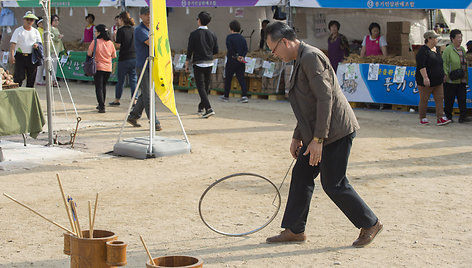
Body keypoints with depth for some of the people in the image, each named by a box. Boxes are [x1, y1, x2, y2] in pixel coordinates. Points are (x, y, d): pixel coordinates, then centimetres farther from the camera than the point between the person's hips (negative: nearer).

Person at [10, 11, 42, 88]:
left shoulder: (36, 32, 13)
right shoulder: (18, 31, 1)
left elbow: (40, 43, 18)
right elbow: (13, 43, -7)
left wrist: (37, 45, -9)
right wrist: (12, 55, -20)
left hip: (32, 57, 4)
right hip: (20, 56, -3)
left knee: (31, 78, 6)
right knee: (18, 77, -8)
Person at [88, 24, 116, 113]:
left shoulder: (95, 41, -10)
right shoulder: (110, 43, 1)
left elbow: (89, 53, -10)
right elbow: (114, 56, 6)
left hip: (98, 67, -4)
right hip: (108, 68, 4)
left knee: (99, 87, -2)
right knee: (103, 86, 20)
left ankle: (102, 107, -12)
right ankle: (101, 105, 29)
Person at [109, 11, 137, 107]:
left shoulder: (120, 30, -9)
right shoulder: (133, 29, 6)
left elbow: (118, 46, -12)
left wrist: (114, 36, 3)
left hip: (124, 59, -4)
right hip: (134, 57, 5)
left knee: (120, 80, 8)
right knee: (133, 80, 7)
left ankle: (117, 100, 20)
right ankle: (134, 100, 2)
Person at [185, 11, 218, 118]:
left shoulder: (194, 34, -10)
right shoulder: (212, 35, 4)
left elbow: (190, 50, -9)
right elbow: (216, 51, 7)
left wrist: (187, 63, 1)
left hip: (198, 64, -5)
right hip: (209, 63, 5)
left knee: (201, 87, -5)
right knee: (206, 86, 15)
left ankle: (209, 108, -18)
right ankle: (201, 107, 29)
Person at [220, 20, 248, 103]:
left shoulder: (229, 37, -7)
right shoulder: (242, 38, 8)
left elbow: (230, 49, -17)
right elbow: (246, 49, 0)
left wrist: (236, 56, -10)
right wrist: (242, 57, -9)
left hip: (231, 61, -4)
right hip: (241, 62, 4)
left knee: (228, 79, 8)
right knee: (241, 78, 3)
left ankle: (226, 96, 15)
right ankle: (244, 96, -9)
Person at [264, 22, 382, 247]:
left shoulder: (311, 57, -17)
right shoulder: (301, 60, 16)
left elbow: (325, 98, -23)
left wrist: (318, 139, -24)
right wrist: (297, 137, 25)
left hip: (335, 132, -10)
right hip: (316, 135, 10)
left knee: (333, 184, -4)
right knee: (301, 176, 10)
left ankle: (370, 224, 12)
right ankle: (294, 230, 19)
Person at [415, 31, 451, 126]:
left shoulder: (435, 50, 14)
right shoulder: (423, 51, -14)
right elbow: (421, 66, -23)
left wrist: (442, 76, 24)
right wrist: (425, 77, -30)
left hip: (437, 81, 8)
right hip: (426, 82, -8)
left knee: (439, 98, 0)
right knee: (424, 100, 2)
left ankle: (440, 118, -3)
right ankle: (422, 118, 14)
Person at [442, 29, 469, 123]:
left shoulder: (462, 49, 14)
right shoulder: (448, 49, -7)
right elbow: (444, 63, -10)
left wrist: (466, 78, 16)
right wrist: (446, 74, -19)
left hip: (462, 80, 6)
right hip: (451, 80, -6)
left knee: (462, 99, -1)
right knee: (449, 100, 3)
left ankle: (463, 116, -1)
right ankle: (448, 116, 15)